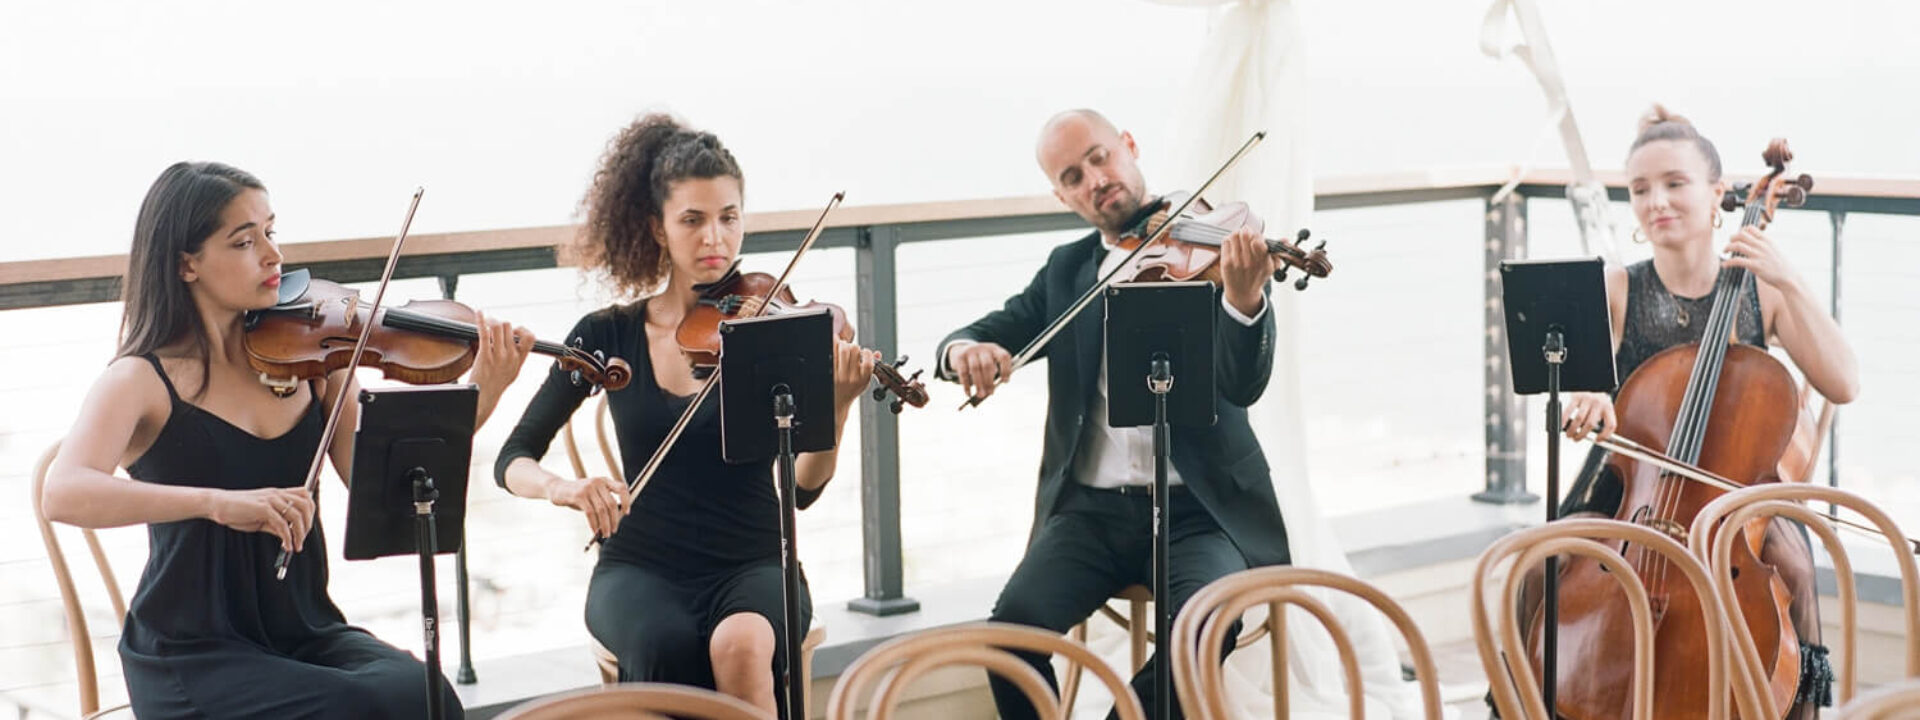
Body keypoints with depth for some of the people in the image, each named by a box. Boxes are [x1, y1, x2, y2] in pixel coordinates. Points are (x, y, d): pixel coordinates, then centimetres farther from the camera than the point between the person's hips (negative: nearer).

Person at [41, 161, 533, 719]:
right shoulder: (143, 381, -8)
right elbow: (62, 494, -27)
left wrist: (484, 396, -15)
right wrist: (218, 502, -40)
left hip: (307, 637, 4)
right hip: (194, 656, -4)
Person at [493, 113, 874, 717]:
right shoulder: (608, 336, 3)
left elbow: (801, 488, -8)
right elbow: (513, 461, 1)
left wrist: (837, 406, -27)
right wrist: (564, 488, -21)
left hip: (754, 566, 0)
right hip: (642, 570, 1)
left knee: (739, 642, -35)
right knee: (666, 646, -34)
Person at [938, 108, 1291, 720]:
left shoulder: (1213, 251, -1)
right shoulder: (1066, 269, 13)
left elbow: (1243, 386, -13)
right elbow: (991, 332, 10)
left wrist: (1243, 298, -34)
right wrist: (963, 349, -16)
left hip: (1197, 510, -3)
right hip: (1090, 508, 3)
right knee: (1016, 623, -24)